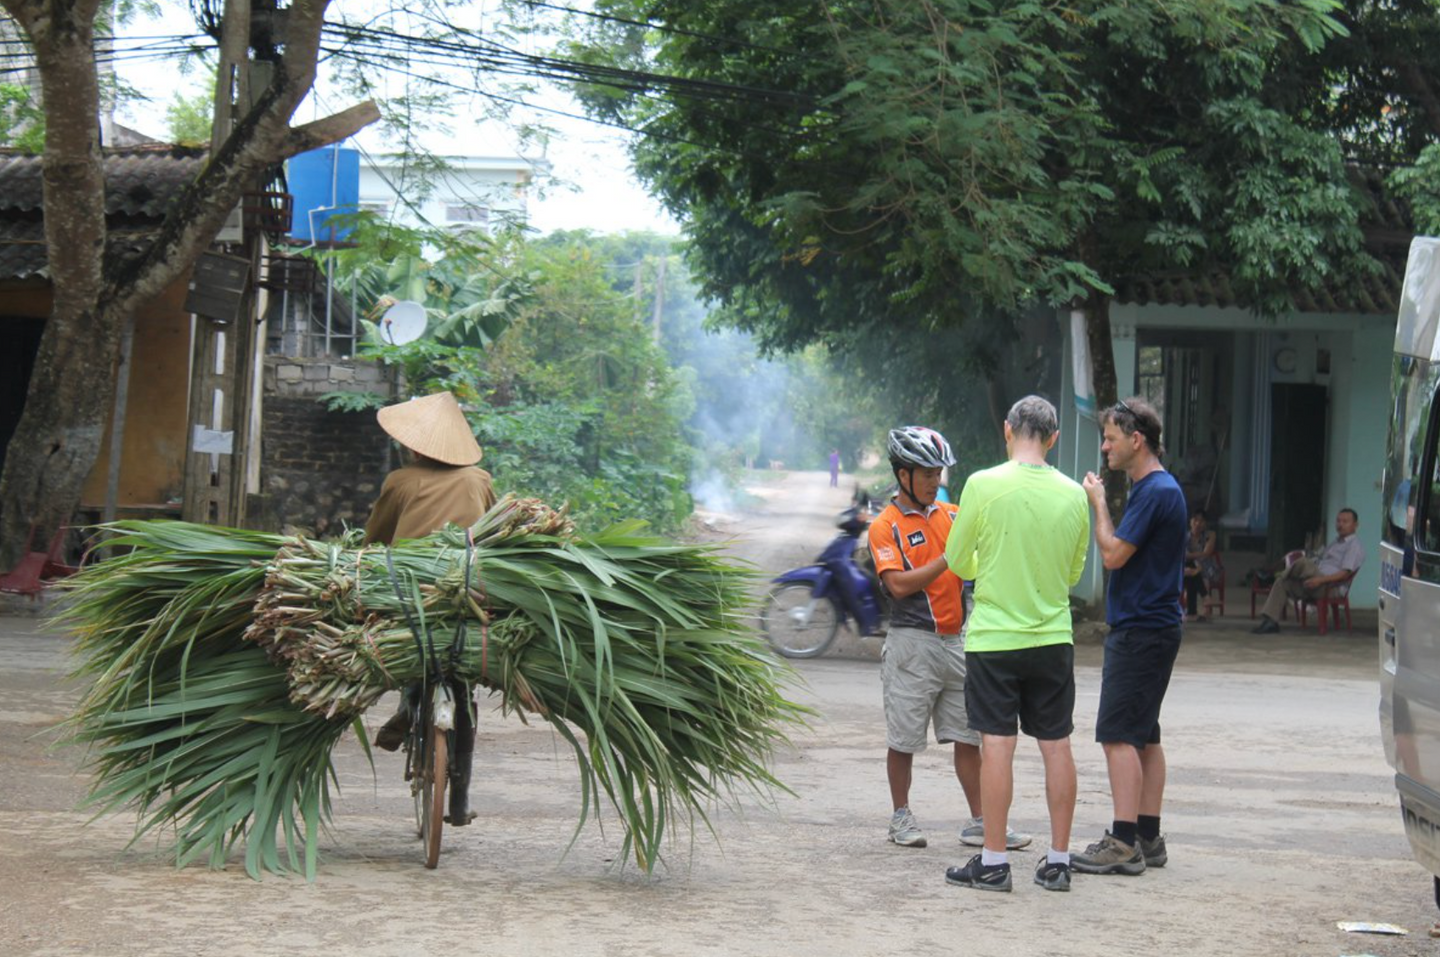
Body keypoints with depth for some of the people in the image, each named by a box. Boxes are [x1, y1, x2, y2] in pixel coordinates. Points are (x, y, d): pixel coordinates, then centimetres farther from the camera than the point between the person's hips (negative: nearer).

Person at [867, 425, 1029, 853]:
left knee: (969, 736, 5)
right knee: (903, 739, 4)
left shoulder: (951, 515, 11)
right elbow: (899, 585, -17)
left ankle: (979, 822, 9)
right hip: (912, 643, -5)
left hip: (955, 640, 5)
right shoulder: (885, 526, -6)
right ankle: (901, 817, 18)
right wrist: (948, 560, -21)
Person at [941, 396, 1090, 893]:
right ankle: (1058, 861, 11)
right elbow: (1074, 572, 12)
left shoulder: (983, 485, -11)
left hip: (994, 636, -3)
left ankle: (993, 861, 2)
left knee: (996, 745, -1)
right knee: (1056, 746, 7)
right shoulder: (1073, 494, 0)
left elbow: (958, 562, -1)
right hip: (1053, 637, 3)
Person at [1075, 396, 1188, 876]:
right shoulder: (1156, 488, 16)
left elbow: (1113, 554, -17)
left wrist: (1098, 503, -7)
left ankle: (1124, 843, -13)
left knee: (1120, 735, -11)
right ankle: (1147, 837, 15)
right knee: (1143, 735, 12)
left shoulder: (1156, 492, -16)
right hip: (1151, 626, 11)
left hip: (1140, 632, -11)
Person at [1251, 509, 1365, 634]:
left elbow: (1345, 574, -15)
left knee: (1303, 563, -28)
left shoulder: (1355, 546, -2)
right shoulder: (1335, 543, 29)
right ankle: (1270, 621, -19)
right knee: (1282, 582, -11)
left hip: (1329, 587, -9)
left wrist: (1320, 580, -27)